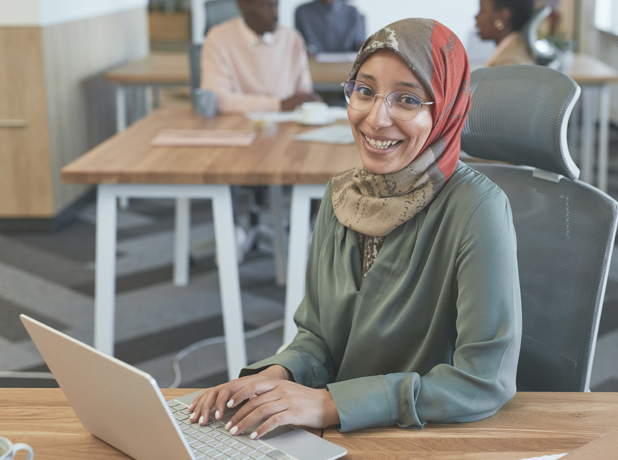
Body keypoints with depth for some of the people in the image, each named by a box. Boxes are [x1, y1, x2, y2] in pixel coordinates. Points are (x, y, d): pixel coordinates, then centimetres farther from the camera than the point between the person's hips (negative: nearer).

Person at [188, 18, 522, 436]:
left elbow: (486, 380, -20)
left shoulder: (478, 208, -18)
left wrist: (330, 403, -21)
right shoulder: (341, 195, 2)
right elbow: (318, 336, 9)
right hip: (339, 438, 5)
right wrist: (276, 375, -12)